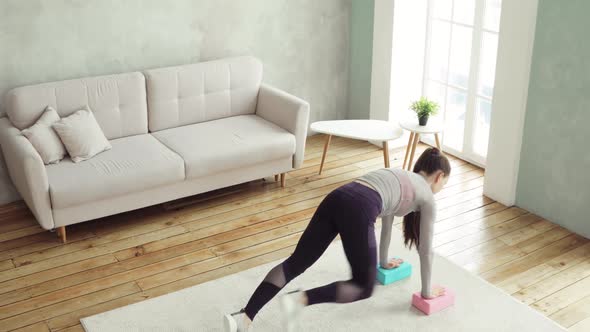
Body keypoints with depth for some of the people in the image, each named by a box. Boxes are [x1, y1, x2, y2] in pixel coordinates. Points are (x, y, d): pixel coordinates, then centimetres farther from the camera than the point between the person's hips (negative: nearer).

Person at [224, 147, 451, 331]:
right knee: (364, 287, 5)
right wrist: (426, 291, 36)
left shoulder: (398, 175, 40)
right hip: (359, 210, -7)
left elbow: (386, 217, 51)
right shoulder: (428, 196, 21)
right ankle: (299, 300, -17)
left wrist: (384, 261, 62)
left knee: (296, 262, 3)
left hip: (336, 199, 7)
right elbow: (425, 249, 23)